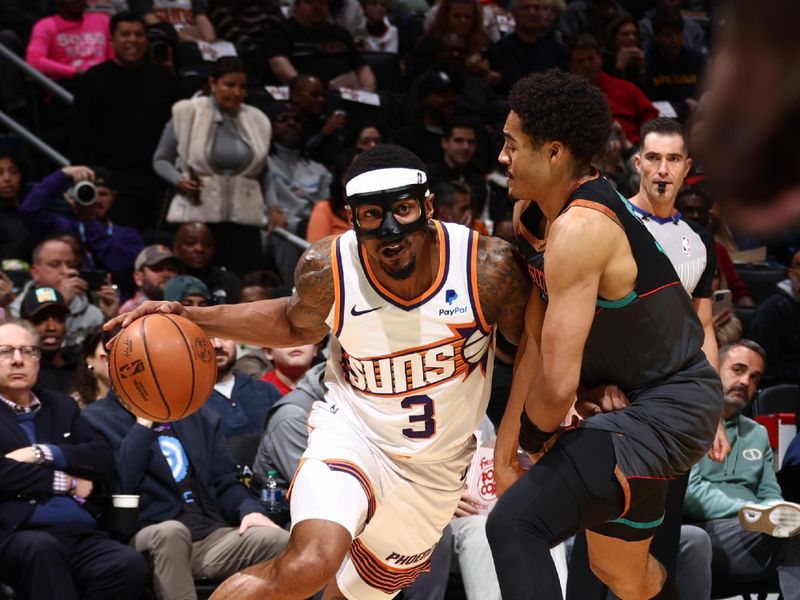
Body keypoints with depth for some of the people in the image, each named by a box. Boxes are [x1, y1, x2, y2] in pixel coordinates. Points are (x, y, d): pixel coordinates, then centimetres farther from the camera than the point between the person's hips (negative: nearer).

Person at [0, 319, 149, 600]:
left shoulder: (61, 406, 24)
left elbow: (104, 460, 10)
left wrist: (42, 453, -3)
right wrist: (65, 483, -1)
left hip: (82, 534, 4)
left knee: (129, 564, -28)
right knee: (42, 548, -39)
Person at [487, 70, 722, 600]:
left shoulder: (578, 229, -28)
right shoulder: (530, 212, 1)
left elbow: (558, 384, -29)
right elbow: (535, 338, 7)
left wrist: (534, 437, -8)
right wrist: (506, 444, 2)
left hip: (667, 410, -10)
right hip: (627, 398, 10)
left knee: (515, 524, -28)